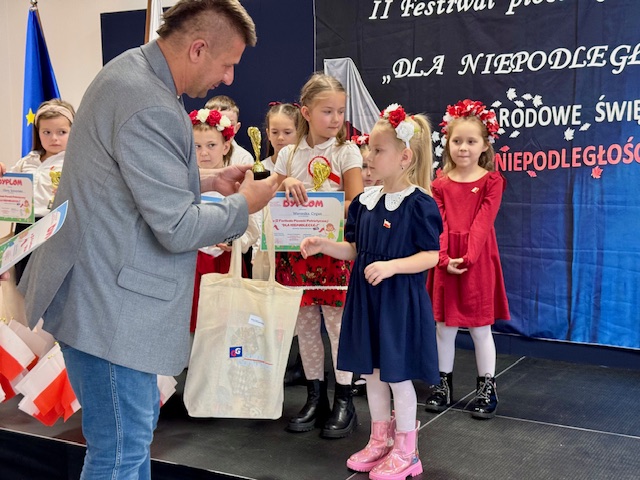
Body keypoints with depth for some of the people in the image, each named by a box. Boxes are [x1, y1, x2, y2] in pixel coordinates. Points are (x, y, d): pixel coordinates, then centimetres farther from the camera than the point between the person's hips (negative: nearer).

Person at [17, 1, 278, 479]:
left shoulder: (131, 71, 11)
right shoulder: (150, 108, -24)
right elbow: (178, 228, -21)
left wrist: (207, 180, 11)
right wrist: (244, 205, -5)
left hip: (103, 293, 11)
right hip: (109, 308, -11)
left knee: (135, 436, 21)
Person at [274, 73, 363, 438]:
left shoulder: (347, 152, -2)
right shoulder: (289, 155, 8)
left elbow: (357, 204, -10)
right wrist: (286, 183, -13)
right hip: (297, 251, 4)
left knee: (338, 325, 0)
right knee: (305, 326, 10)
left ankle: (344, 402, 13)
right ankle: (315, 398, 24)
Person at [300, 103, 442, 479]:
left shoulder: (419, 204, -14)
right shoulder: (365, 201, 6)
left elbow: (431, 256, -14)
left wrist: (392, 266, -26)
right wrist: (324, 246, -2)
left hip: (401, 300, -7)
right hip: (366, 298, 7)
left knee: (397, 375, 3)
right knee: (372, 372, 15)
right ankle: (380, 441, 32)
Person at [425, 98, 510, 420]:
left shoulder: (491, 181, -2)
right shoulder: (440, 184, 5)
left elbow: (482, 223, -11)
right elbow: (439, 226, -2)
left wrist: (467, 257, -20)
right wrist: (444, 259, -15)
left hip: (478, 262, -3)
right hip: (445, 264, 3)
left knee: (480, 328, 5)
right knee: (444, 326, 10)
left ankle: (486, 388, 18)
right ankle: (443, 385, 24)